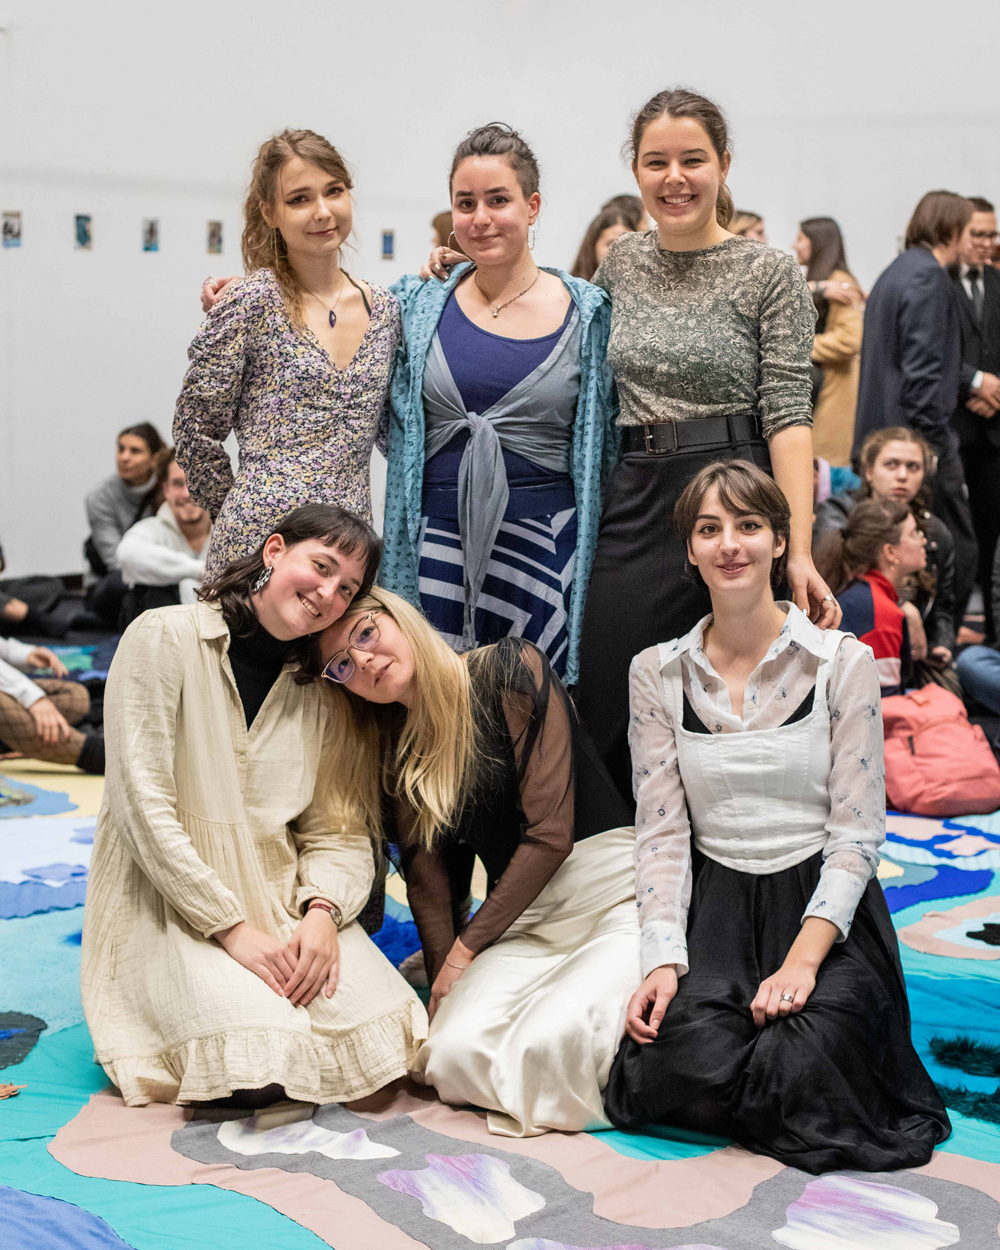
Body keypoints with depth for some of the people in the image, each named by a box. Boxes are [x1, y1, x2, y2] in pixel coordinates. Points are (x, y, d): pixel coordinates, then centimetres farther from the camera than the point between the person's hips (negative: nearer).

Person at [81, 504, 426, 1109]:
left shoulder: (318, 689, 10)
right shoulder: (165, 639, -9)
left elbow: (338, 832, 5)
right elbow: (144, 805, -15)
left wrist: (322, 911, -17)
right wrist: (232, 927, -19)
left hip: (281, 893, 5)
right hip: (171, 897, -5)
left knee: (379, 1033, -19)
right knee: (260, 1070, -27)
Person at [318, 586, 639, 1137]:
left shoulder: (511, 668, -6)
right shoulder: (395, 754, 12)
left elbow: (550, 832, -10)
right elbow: (429, 881, 12)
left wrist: (466, 948, -4)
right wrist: (445, 984, -2)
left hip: (612, 895, -5)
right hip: (525, 919, 6)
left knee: (546, 1044, -32)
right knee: (455, 1051, -23)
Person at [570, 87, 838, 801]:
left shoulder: (772, 273, -3)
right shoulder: (621, 262, 10)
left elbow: (788, 415, -9)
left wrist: (800, 552, -18)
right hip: (631, 504, 4)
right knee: (611, 717, 6)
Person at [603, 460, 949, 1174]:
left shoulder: (842, 663, -2)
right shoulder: (658, 673, 5)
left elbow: (858, 834, -5)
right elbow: (661, 833, 3)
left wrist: (802, 960, -18)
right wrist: (663, 959, -12)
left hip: (823, 904, -1)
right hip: (716, 905, 2)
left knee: (799, 1068, -28)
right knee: (683, 1059, -26)